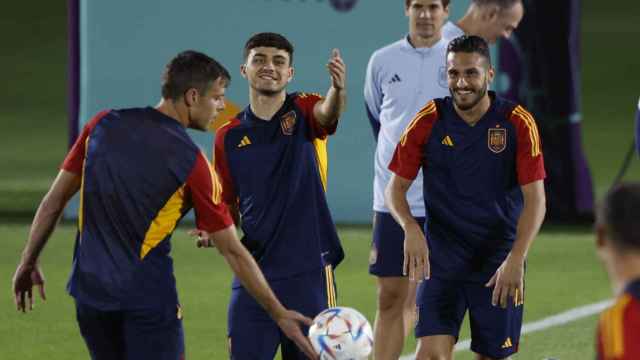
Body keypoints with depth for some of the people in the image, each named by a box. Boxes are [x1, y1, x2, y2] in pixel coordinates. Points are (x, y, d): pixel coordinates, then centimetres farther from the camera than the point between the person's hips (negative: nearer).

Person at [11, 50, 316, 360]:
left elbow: (54, 200, 4)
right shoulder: (192, 163, -11)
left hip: (89, 290, 5)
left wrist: (29, 262, 16)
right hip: (148, 299, -5)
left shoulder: (104, 125, 1)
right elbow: (233, 252, -7)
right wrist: (279, 314, 0)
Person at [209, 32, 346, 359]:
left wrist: (338, 88, -49)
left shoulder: (303, 112, -1)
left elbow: (327, 112, -26)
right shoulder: (229, 136, 6)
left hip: (309, 273, -2)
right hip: (253, 274, 2)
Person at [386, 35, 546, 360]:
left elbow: (535, 199, -9)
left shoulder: (518, 123, -8)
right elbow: (396, 187, 0)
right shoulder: (429, 121, -5)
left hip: (498, 262, 0)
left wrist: (516, 260, -22)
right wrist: (410, 229, -22)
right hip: (441, 257, 0)